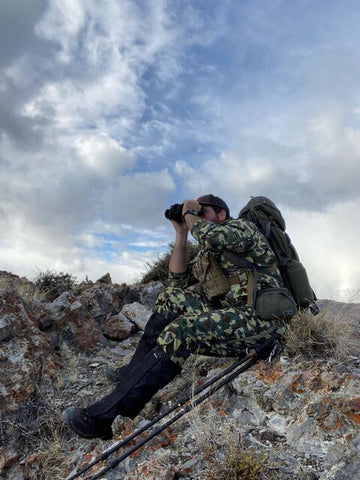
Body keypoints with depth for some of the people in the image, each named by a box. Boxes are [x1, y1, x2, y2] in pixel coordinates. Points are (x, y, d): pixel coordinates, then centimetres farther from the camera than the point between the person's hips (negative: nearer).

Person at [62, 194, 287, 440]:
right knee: (173, 297, 6)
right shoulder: (207, 255, 24)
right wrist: (181, 233, 14)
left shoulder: (243, 227, 0)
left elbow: (215, 236, -23)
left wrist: (190, 215, -4)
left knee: (180, 333, -26)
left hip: (259, 317, -9)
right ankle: (135, 372, 6)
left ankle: (104, 415, -23)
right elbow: (178, 280, 18)